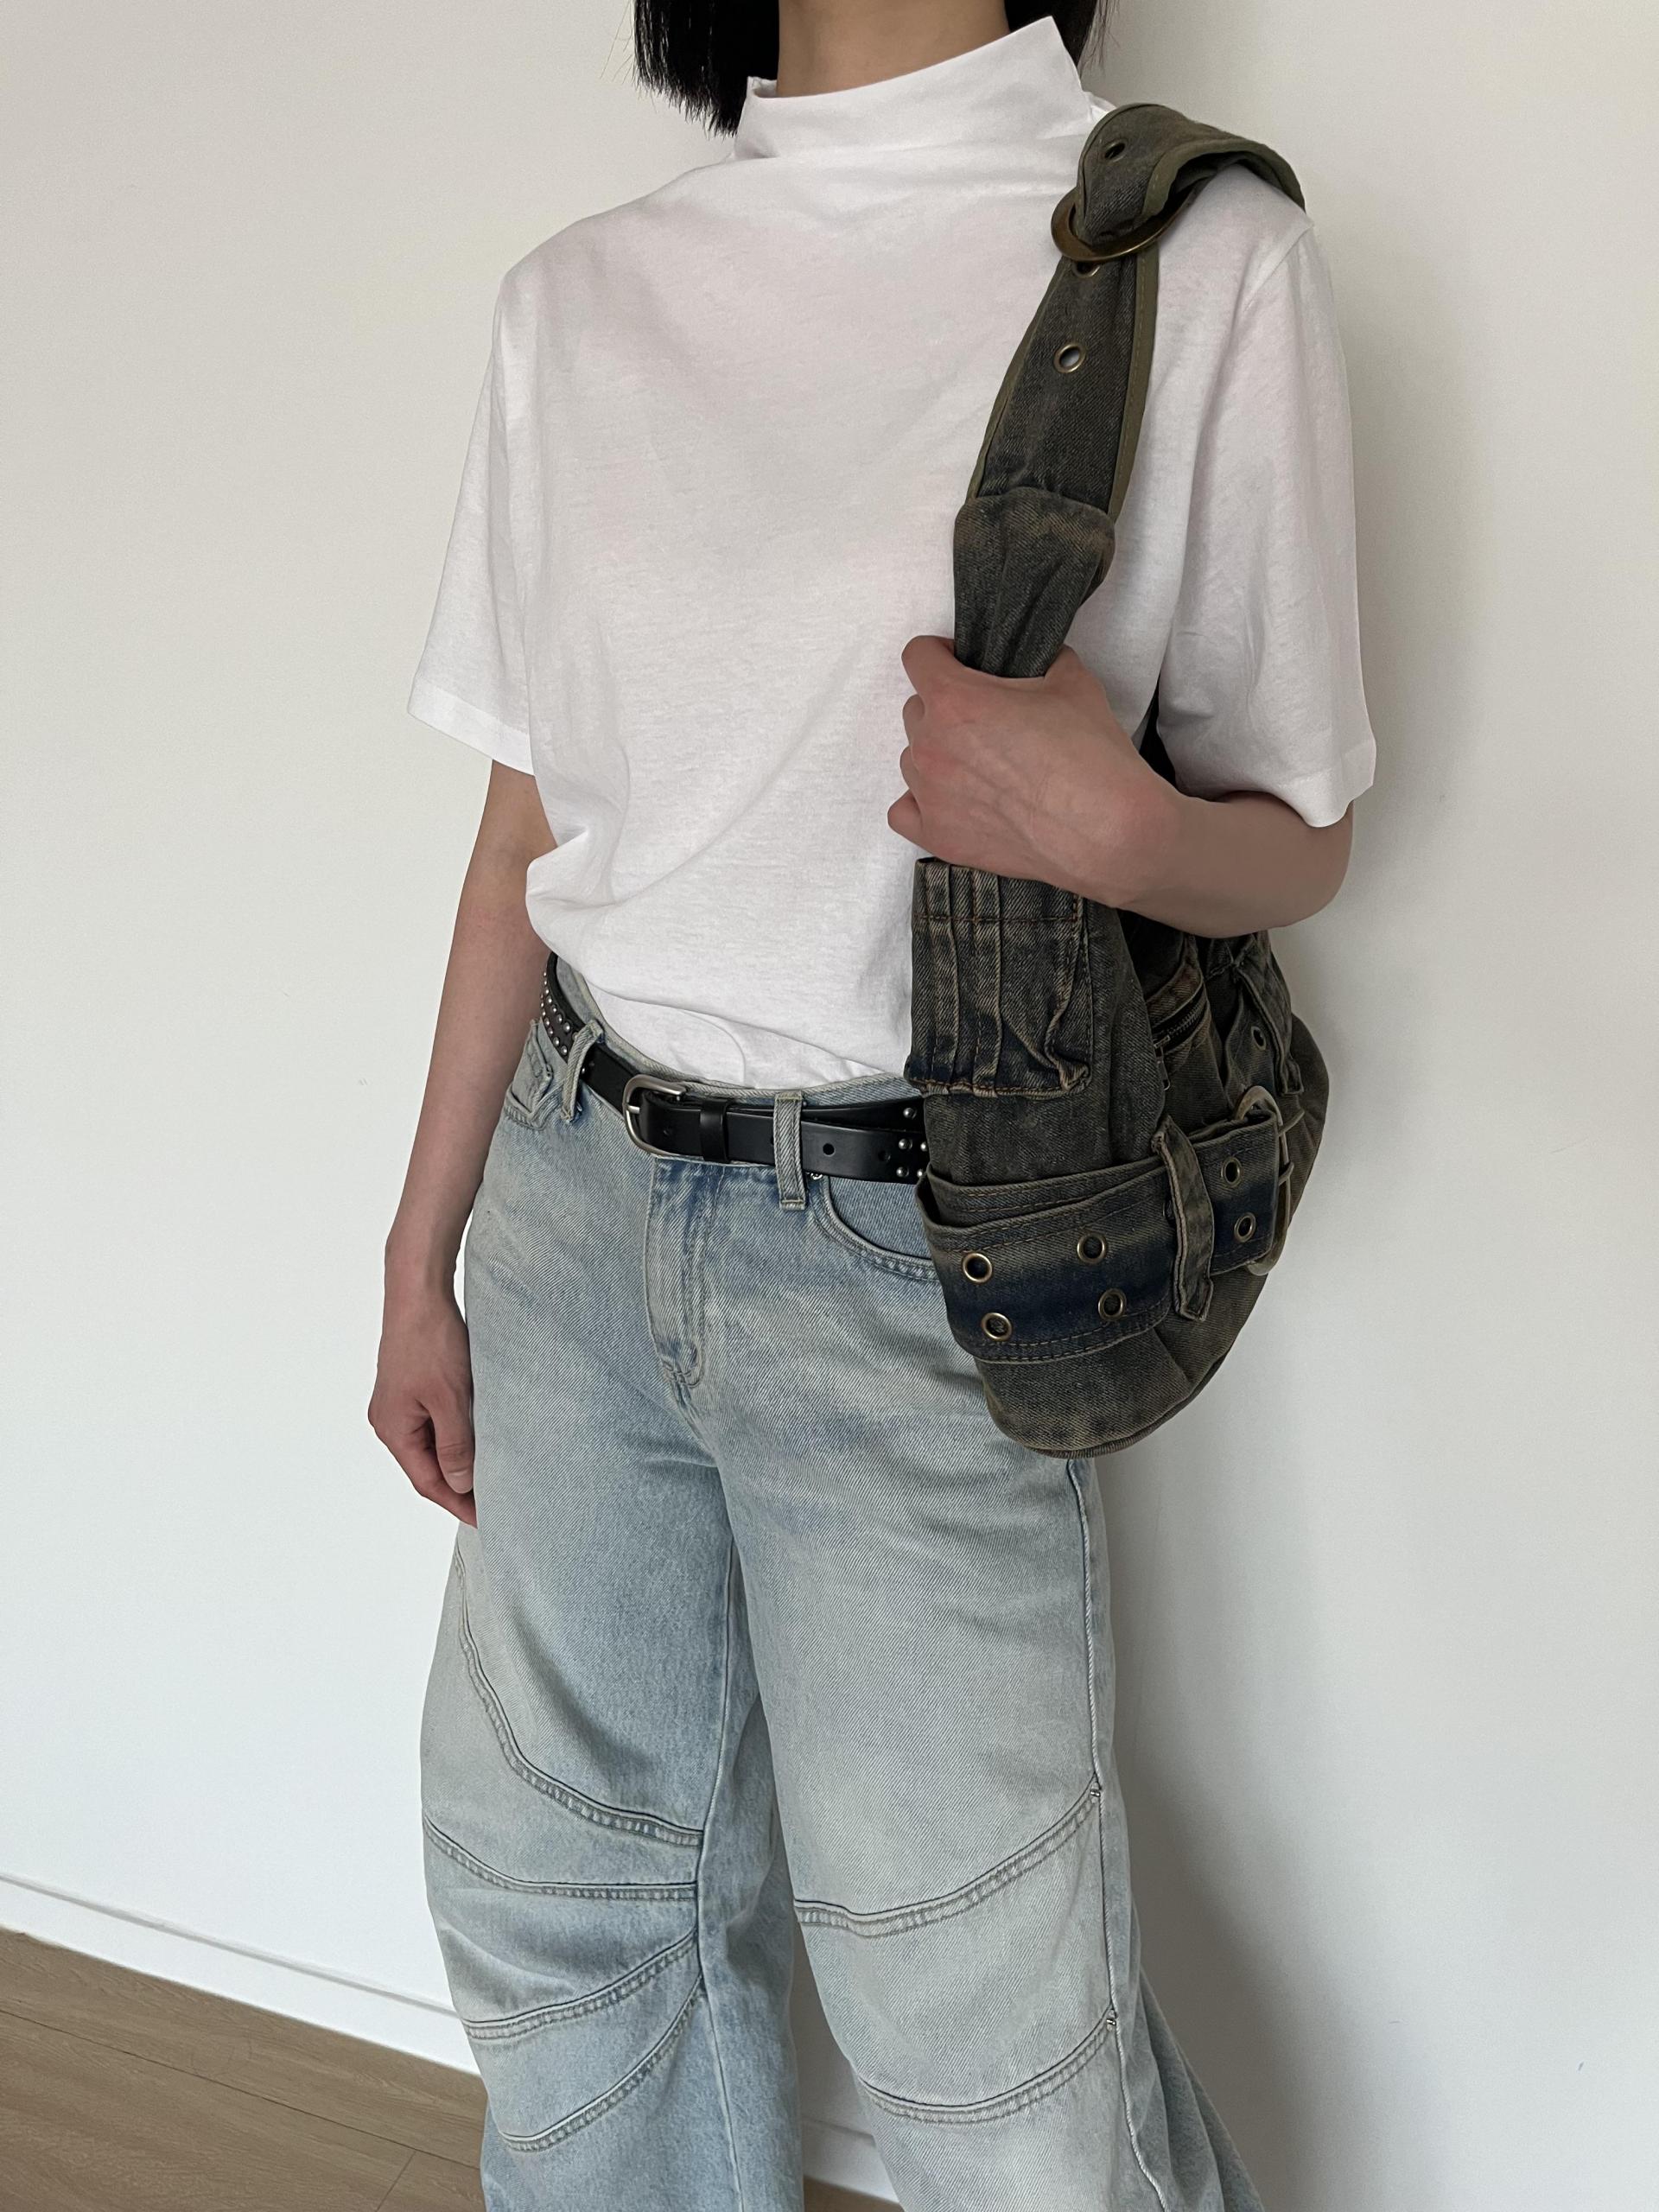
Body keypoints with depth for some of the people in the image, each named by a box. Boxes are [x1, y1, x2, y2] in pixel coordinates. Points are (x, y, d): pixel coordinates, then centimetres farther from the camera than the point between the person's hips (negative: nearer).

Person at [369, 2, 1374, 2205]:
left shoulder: (1203, 260, -6)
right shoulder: (583, 297, 7)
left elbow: (1296, 840, -1)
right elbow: (533, 815, 10)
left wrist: (1114, 828, -24)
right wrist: (425, 1250, 12)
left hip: (907, 1258, -4)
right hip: (577, 1194, 5)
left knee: (982, 2036, 5)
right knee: (557, 1883, 19)